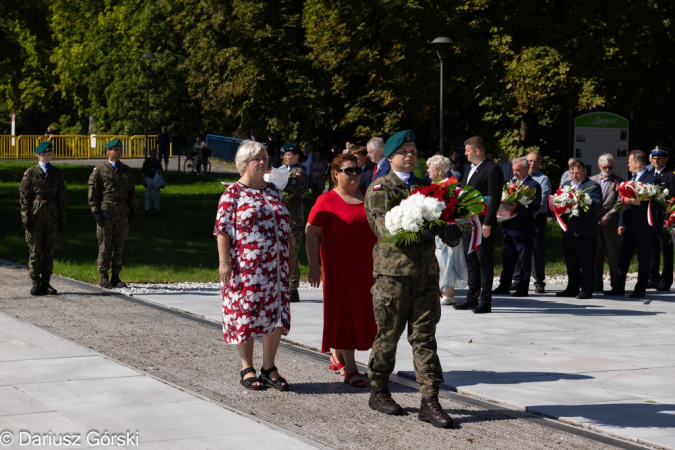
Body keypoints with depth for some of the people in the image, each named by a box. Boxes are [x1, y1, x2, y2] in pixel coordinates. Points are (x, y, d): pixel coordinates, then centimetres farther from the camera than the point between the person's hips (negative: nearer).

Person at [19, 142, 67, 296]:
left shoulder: (57, 173, 9)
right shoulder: (30, 173, 2)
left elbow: (62, 197, 10)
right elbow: (24, 197, 0)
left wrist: (62, 218, 6)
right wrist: (25, 218, -6)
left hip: (52, 217, 3)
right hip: (35, 216, -2)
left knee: (49, 250, 4)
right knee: (35, 251, -1)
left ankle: (46, 283, 11)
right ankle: (35, 284, 5)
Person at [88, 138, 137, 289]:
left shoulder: (127, 171, 13)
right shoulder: (99, 170, 3)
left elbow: (131, 193, 16)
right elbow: (93, 192, -1)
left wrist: (132, 212, 8)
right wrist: (96, 212, -8)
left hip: (122, 214, 3)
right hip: (105, 213, -3)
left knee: (119, 246, 4)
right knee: (104, 247, -2)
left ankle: (116, 277, 10)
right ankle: (104, 278, 3)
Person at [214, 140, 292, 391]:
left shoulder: (273, 191, 13)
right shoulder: (233, 194, -4)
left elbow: (285, 226, 19)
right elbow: (222, 229, -8)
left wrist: (290, 254, 16)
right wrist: (224, 261, -15)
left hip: (275, 267, 5)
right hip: (245, 267, -5)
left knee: (275, 315, 4)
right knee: (245, 316, 2)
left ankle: (269, 368, 15)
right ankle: (247, 369, 14)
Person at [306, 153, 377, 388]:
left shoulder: (367, 198, 11)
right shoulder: (327, 200, -7)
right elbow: (311, 233, -10)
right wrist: (314, 266, -16)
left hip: (366, 267, 6)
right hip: (340, 266, -6)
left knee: (360, 312, 11)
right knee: (344, 312, -1)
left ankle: (338, 354, 32)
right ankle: (350, 368, 4)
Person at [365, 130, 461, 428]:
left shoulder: (426, 187, 17)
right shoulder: (379, 188, 0)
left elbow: (440, 218, 15)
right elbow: (384, 227, -13)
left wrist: (451, 231, -9)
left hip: (426, 272, 4)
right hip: (393, 272, -4)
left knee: (424, 337, 2)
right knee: (388, 335, 5)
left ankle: (429, 401, 2)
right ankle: (378, 392, 21)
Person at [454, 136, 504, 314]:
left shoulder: (492, 169, -10)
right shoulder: (469, 170, 17)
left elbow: (495, 198, -16)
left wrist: (487, 223, -20)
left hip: (482, 224, -8)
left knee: (485, 263, -2)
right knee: (471, 262, 12)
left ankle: (485, 301, 2)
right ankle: (472, 298, 18)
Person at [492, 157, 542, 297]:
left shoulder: (533, 185, -8)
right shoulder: (511, 182, 14)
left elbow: (535, 207, -18)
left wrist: (516, 208, -28)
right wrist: (504, 206, -3)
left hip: (523, 230, -7)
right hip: (508, 227, 7)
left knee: (524, 261, 2)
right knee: (507, 260, 13)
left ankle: (523, 289, 7)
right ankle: (504, 286, 21)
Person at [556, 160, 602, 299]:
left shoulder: (593, 186, -3)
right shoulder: (565, 185, 17)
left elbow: (596, 205, -17)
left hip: (586, 233, -6)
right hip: (568, 231, 6)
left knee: (587, 264, -1)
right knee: (571, 263, 13)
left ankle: (586, 289, 4)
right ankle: (572, 288, 21)